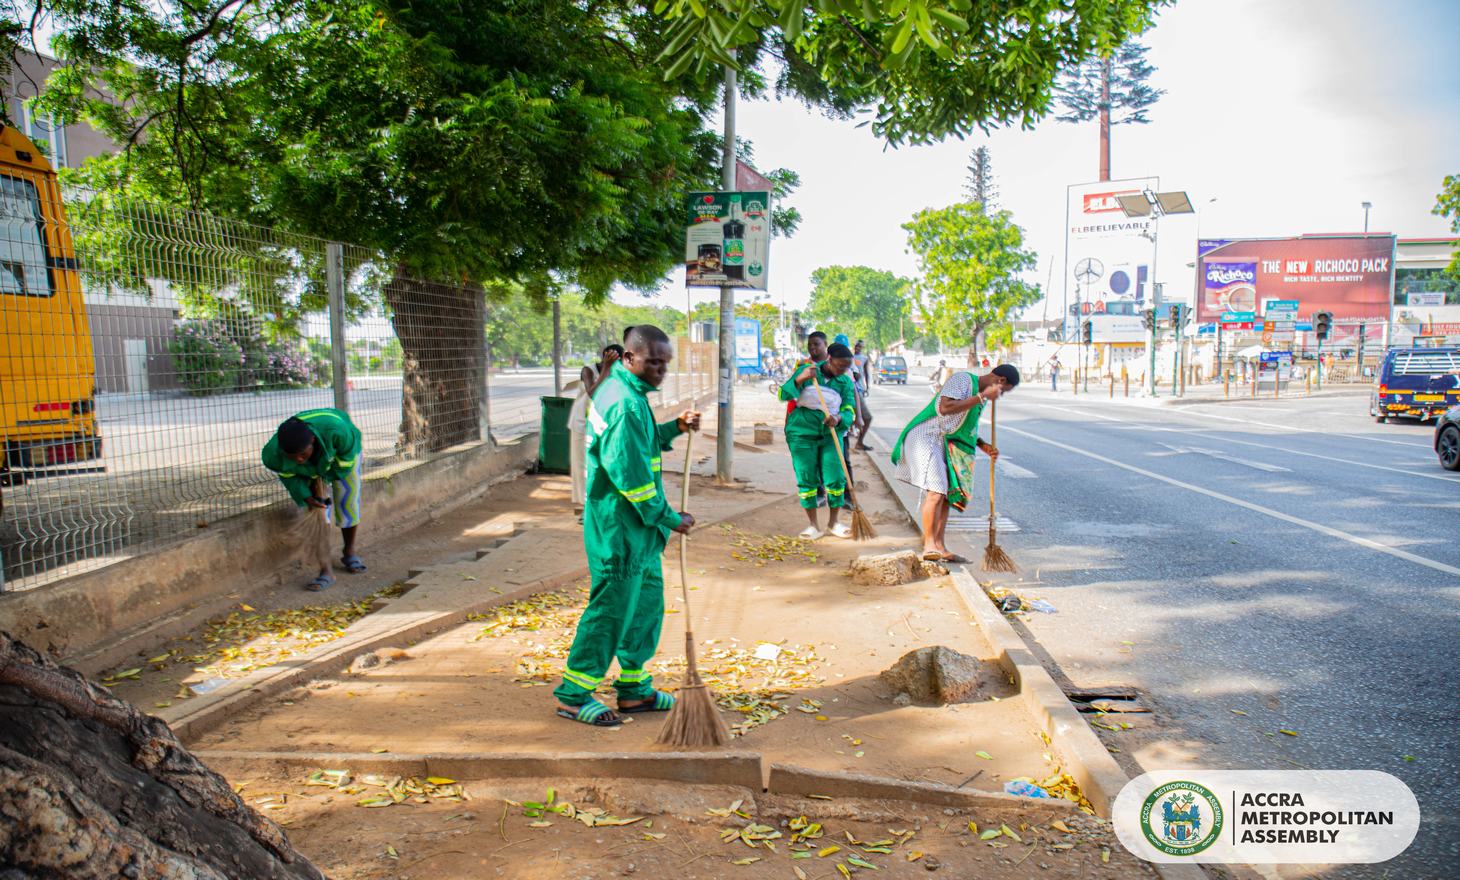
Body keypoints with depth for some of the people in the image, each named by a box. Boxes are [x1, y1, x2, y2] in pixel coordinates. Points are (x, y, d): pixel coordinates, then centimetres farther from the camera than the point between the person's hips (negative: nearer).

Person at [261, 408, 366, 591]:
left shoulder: (336, 429, -46)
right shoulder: (272, 454, -37)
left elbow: (346, 460, -24)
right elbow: (288, 475, -14)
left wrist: (324, 478, -20)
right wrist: (305, 497, -28)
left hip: (342, 453, -1)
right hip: (310, 470, 1)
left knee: (348, 504, 0)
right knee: (316, 510, -12)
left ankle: (350, 552, 29)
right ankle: (326, 571, -7)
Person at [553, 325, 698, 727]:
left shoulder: (617, 389, 11)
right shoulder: (626, 404, -22)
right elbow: (631, 473, -24)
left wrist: (674, 428, 9)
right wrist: (668, 518, -15)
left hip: (637, 527, 11)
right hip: (620, 529, -11)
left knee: (647, 602, 17)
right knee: (612, 609, -2)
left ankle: (635, 689, 28)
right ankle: (573, 695, 9)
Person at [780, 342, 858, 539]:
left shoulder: (845, 383, 4)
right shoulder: (806, 371, -1)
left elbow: (849, 412, -5)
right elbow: (784, 394, -10)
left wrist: (838, 419, -29)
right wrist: (800, 379, -28)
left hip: (830, 434, 2)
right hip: (802, 433, -2)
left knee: (835, 479, -3)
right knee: (807, 479, -1)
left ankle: (833, 522, 16)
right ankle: (814, 526, 10)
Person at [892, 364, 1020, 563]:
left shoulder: (980, 394, 15)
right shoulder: (962, 379, -13)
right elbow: (945, 408, -28)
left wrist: (985, 447, 9)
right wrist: (982, 397, -26)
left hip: (944, 444, 10)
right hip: (925, 438, -10)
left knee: (948, 495, 8)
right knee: (936, 492, -19)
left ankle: (939, 547, 13)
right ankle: (929, 546, -17)